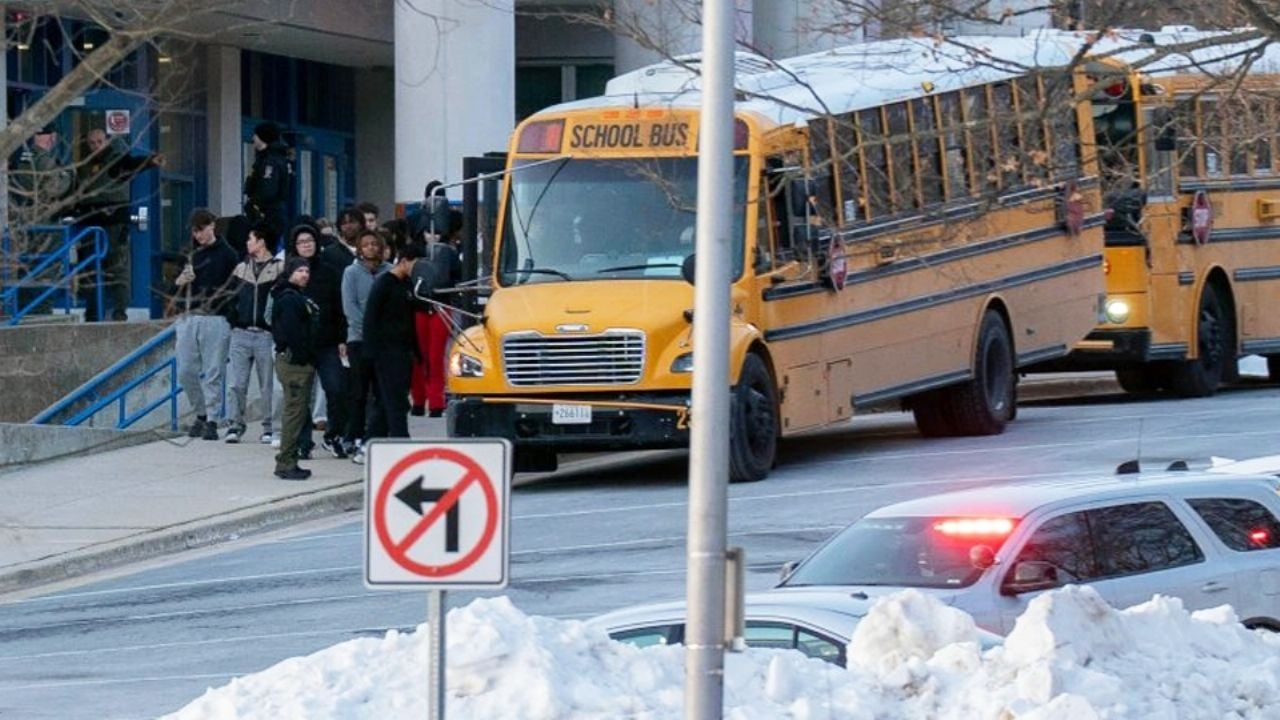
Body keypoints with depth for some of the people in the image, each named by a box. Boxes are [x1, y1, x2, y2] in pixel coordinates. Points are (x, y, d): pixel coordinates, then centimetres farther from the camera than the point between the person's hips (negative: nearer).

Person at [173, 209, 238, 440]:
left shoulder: (226, 254, 1)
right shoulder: (191, 255, 15)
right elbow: (178, 289, 20)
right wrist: (180, 281, 0)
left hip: (215, 319, -5)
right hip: (189, 318, 5)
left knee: (213, 373, -6)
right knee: (186, 372, 2)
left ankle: (211, 420, -2)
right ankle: (200, 415, 17)